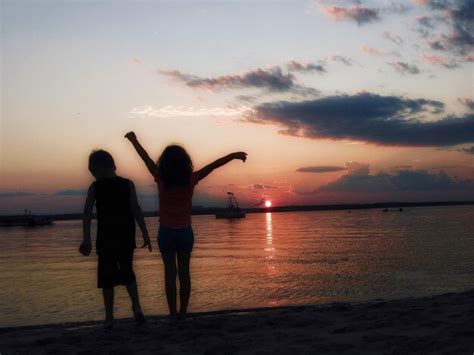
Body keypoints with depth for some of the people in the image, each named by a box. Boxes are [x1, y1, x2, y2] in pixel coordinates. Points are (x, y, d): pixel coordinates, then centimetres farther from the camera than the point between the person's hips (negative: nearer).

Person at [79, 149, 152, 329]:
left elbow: (87, 213, -11)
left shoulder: (95, 187, -3)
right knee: (127, 273, 19)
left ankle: (109, 318, 12)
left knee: (107, 278, 9)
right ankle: (137, 308, 3)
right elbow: (136, 210, -9)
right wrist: (145, 234, -9)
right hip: (126, 238, 2)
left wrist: (87, 239, -13)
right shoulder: (128, 184, -2)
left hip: (106, 239, -1)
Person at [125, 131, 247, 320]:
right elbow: (213, 165, -5)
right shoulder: (191, 180, -10)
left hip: (166, 232, -1)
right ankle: (182, 312, 10)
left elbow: (146, 158, 0)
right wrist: (233, 155, 1)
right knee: (184, 272, 7)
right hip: (185, 232, 1)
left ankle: (173, 313, 5)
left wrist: (134, 140, 12)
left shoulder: (161, 179, -11)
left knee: (170, 272, 3)